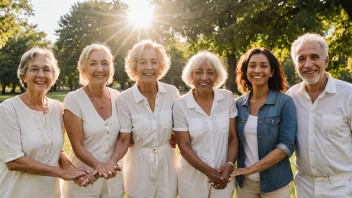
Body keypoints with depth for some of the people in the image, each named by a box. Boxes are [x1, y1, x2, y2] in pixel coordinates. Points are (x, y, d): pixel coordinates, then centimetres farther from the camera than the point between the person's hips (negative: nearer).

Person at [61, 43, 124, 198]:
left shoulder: (117, 97, -2)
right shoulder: (73, 99, -13)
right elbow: (77, 145, -15)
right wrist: (98, 165, -30)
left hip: (114, 179, 4)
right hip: (83, 180, -3)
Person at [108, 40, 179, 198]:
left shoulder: (172, 92, -9)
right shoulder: (125, 99, -15)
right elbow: (123, 140, -10)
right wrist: (111, 162, -25)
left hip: (167, 162, 2)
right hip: (140, 163, -2)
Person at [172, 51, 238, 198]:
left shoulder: (228, 98, -5)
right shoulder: (181, 105, -11)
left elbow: (234, 137, -1)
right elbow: (183, 145, -10)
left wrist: (230, 165, -14)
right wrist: (210, 172, -13)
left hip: (224, 176, 2)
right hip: (192, 178, -1)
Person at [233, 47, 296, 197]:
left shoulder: (284, 102, -11)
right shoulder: (239, 104, 0)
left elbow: (287, 145, -16)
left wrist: (251, 169, -19)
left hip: (275, 183, -3)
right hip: (244, 182, 3)